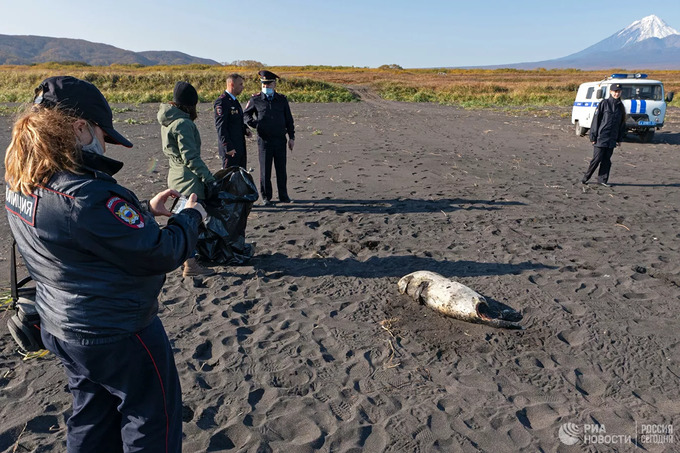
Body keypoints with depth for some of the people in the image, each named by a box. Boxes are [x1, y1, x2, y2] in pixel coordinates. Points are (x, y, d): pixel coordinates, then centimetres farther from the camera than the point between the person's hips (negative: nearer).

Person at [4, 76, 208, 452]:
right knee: (153, 420, 15)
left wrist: (145, 211, 7)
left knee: (92, 417, 28)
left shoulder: (21, 185, -2)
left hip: (61, 328, 9)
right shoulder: (87, 196, -32)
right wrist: (191, 216, -10)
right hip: (116, 333, -9)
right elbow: (159, 254, -27)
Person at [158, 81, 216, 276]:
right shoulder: (183, 124, -19)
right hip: (188, 178, -10)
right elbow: (191, 158, -21)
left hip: (176, 175, 10)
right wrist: (209, 178, -16)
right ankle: (190, 265, 2)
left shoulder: (168, 121, 11)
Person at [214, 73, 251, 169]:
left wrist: (245, 129, 5)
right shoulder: (221, 102, -14)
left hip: (240, 148, 10)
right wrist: (228, 147, -22)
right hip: (230, 149, -10)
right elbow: (220, 127, -18)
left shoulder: (234, 101, 15)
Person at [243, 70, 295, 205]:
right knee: (265, 170, 3)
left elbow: (289, 119, 12)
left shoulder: (282, 99, 8)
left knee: (281, 169, 7)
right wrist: (253, 123, -4)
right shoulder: (255, 99, 2)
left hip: (280, 140, 2)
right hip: (264, 140, -1)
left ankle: (283, 196, 19)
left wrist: (291, 137, 8)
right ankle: (266, 197, 15)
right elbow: (245, 114, 14)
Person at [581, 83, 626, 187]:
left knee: (607, 160, 4)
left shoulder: (621, 106, 12)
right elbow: (596, 120, -5)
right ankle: (585, 177, 8)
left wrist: (619, 139, 13)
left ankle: (602, 180, 10)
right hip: (601, 138, -5)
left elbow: (622, 124, 17)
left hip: (612, 139, 5)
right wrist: (593, 136, -9)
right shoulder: (604, 104, -3)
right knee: (597, 159, -5)